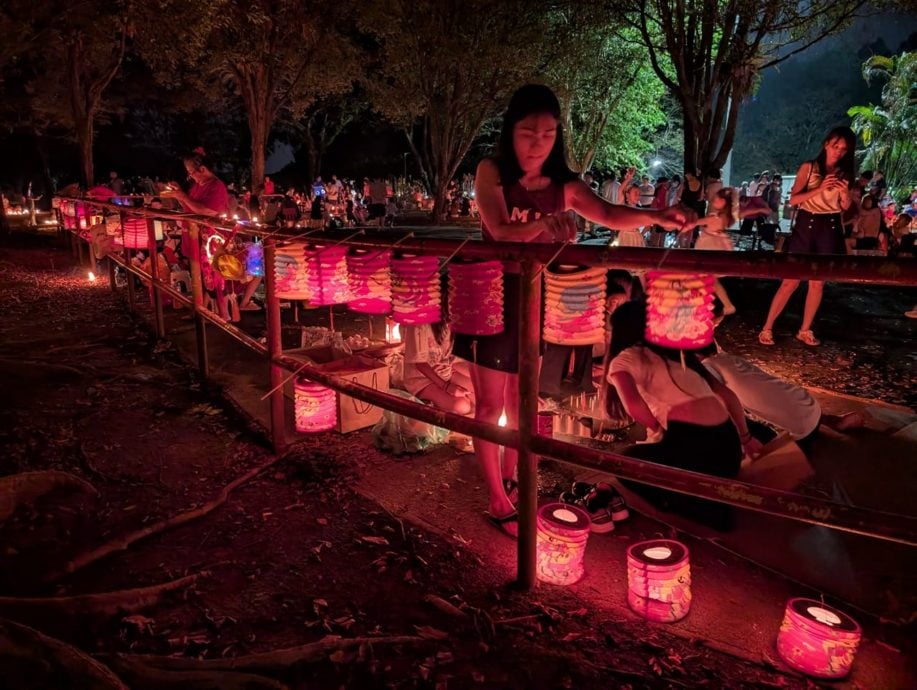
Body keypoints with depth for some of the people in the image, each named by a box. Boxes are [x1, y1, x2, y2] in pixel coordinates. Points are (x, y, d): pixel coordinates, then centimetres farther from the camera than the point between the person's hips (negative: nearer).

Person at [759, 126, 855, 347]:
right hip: (806, 224, -4)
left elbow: (846, 207, 10)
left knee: (818, 283, 6)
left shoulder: (844, 173, 8)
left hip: (830, 228, 4)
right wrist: (819, 189, -23)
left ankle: (805, 330, 17)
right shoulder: (808, 167, -2)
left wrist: (845, 193, -11)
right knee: (791, 280, -6)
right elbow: (793, 199, -11)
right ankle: (767, 328, 1)